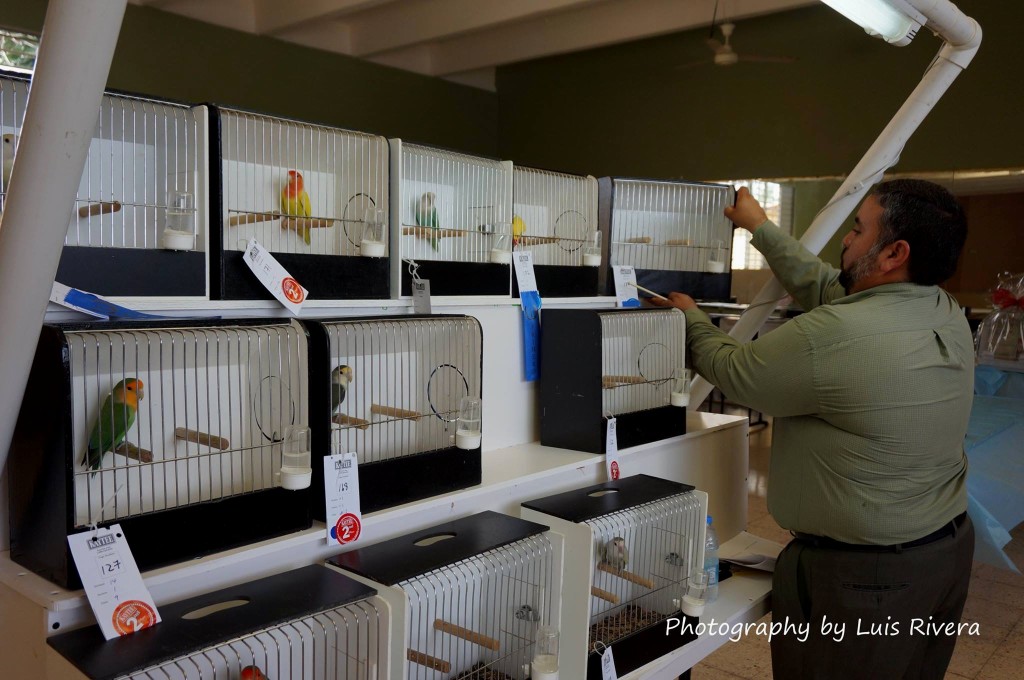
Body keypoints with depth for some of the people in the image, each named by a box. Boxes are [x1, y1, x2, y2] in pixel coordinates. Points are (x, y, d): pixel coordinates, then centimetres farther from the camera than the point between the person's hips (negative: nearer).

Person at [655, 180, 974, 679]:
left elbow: (733, 372, -11)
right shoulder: (948, 315, -1)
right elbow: (824, 286, 10)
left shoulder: (833, 336, -27)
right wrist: (761, 228, 20)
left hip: (861, 576, -7)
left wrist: (691, 318, 8)